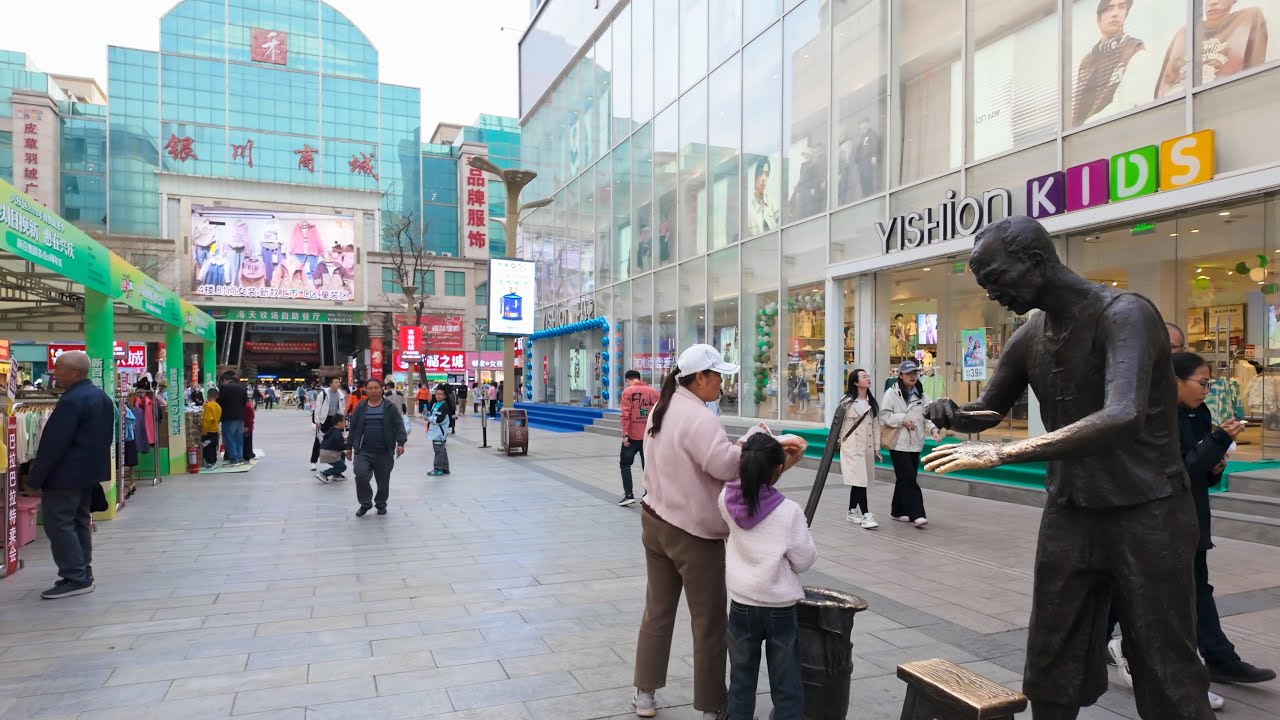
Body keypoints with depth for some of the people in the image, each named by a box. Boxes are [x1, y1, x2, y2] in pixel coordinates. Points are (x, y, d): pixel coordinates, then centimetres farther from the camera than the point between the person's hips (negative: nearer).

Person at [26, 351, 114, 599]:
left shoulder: (71, 401, -20)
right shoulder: (102, 397, 10)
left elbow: (53, 443, -21)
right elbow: (106, 437, 15)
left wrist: (35, 478, -15)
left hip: (65, 475, -10)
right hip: (89, 472, 10)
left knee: (59, 524, -3)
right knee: (80, 522, 15)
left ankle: (75, 579, -3)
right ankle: (83, 576, 20)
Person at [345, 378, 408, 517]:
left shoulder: (390, 408, 0)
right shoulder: (360, 407, 7)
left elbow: (399, 426, -4)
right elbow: (353, 428, 12)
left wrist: (400, 443, -17)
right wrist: (349, 447, 12)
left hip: (384, 453, 0)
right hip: (363, 452, 1)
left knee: (383, 481, 8)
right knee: (361, 475, -17)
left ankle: (381, 504, 31)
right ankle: (365, 503, 4)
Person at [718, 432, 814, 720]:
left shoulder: (727, 501, -9)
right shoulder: (790, 511, -17)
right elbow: (804, 561, -8)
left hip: (741, 607, 3)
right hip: (781, 609, -2)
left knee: (741, 683, 17)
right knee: (786, 687, 11)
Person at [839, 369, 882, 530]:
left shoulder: (872, 403, 11)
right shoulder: (847, 402, -6)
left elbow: (875, 426, 11)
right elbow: (838, 423, 1)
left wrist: (877, 448, 9)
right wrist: (837, 441, 3)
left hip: (867, 447, 6)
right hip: (852, 447, -6)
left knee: (858, 481, 12)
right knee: (859, 481, -10)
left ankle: (852, 512, 24)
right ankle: (865, 515, -9)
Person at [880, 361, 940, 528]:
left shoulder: (921, 394, 11)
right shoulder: (892, 393, -7)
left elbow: (926, 415, 8)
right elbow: (884, 414, -9)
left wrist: (933, 429, -8)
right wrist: (902, 420, -17)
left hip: (915, 442, 6)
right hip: (898, 442, -6)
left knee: (905, 478, 12)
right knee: (908, 478, -10)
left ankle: (898, 511, 23)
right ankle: (916, 514, -11)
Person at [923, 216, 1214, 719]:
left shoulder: (1124, 314, -18)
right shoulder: (1029, 338, 4)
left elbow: (1122, 418, -35)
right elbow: (989, 411, 17)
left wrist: (1002, 454, -38)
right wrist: (951, 414, -7)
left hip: (1146, 514, -6)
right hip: (1068, 516, 6)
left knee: (1165, 676, 5)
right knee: (1051, 670, 11)